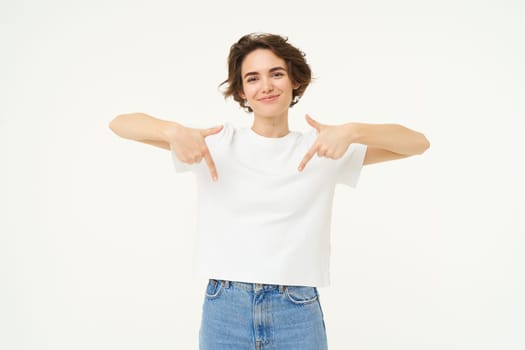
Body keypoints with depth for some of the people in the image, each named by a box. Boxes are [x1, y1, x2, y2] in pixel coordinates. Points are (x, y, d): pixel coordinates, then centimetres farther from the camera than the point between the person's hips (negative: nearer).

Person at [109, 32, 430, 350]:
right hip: (224, 311, 0)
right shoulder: (217, 142, 2)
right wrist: (174, 131, -21)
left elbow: (418, 143, -3)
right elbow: (120, 123, -1)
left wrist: (352, 131, -22)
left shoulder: (320, 148, 2)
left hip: (297, 313, 0)